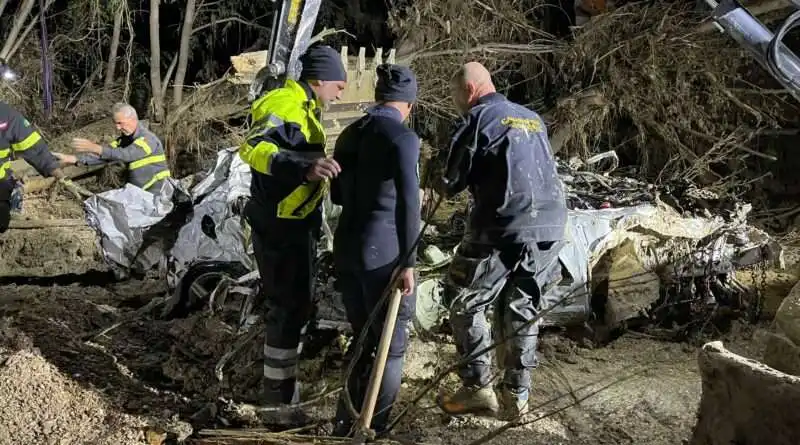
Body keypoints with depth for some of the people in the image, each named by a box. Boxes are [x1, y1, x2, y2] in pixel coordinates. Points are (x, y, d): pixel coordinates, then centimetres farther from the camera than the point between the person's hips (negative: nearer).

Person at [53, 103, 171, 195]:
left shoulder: (147, 139, -17)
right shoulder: (124, 139, 9)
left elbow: (125, 155, -29)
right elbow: (104, 156, 1)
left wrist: (95, 148, -33)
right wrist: (74, 158, -11)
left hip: (157, 194, -8)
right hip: (139, 193, 8)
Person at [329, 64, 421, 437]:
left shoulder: (349, 134, 10)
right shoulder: (402, 137, -12)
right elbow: (407, 203, -19)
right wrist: (407, 262, -16)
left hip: (346, 248, 7)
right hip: (383, 253, -7)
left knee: (363, 341, 20)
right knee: (391, 347, 7)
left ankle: (345, 426, 27)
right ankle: (372, 431, 13)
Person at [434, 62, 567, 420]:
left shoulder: (479, 119, -2)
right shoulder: (532, 119, 20)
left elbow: (453, 180, -1)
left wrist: (440, 186, 21)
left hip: (505, 225, -7)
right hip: (549, 222, 7)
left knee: (463, 300, 6)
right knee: (520, 304, 15)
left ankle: (477, 388, 7)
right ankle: (516, 394, 17)